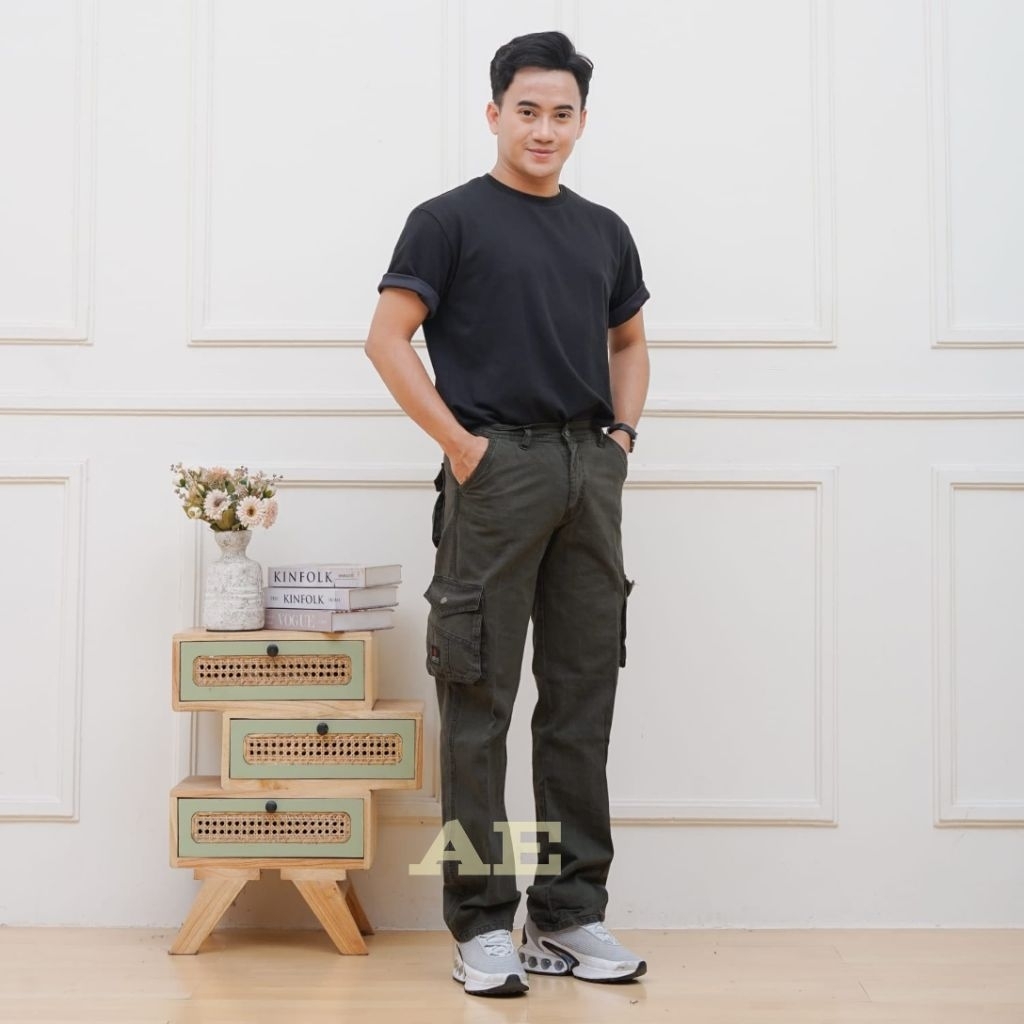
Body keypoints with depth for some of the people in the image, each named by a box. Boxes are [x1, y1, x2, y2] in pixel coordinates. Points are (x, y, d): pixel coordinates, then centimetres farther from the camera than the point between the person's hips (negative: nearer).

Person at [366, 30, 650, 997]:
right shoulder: (451, 219, 1)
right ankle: (480, 923, 9)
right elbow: (388, 339, -5)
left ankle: (569, 914, 18)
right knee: (479, 701, -1)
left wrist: (623, 429, 9)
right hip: (496, 467, -5)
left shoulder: (603, 230, 17)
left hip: (591, 472, 6)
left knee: (583, 699, 7)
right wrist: (459, 443, -12)